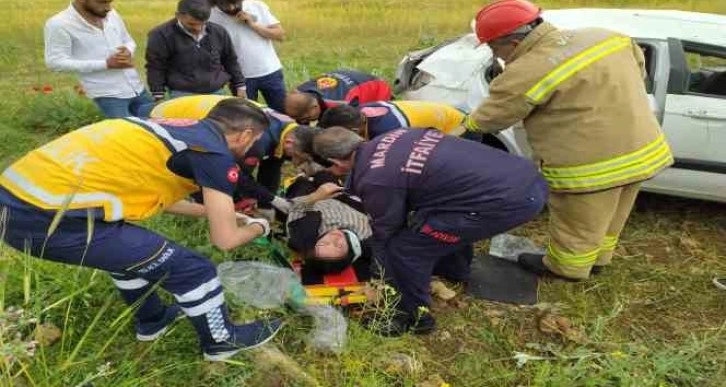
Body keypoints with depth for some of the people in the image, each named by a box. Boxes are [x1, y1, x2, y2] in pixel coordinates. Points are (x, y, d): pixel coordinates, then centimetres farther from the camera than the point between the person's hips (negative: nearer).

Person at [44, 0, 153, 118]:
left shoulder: (112, 14, 6)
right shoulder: (59, 24, -10)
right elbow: (56, 63, -14)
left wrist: (128, 52, -9)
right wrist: (106, 64, -19)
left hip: (138, 90, 6)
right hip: (108, 95, -6)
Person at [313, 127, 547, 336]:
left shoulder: (375, 181, -11)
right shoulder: (392, 139, 12)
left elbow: (385, 235, 4)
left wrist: (381, 282, 23)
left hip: (507, 200, -9)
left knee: (405, 246, -1)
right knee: (445, 217, 34)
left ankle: (414, 316, 19)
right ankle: (455, 272, 57)